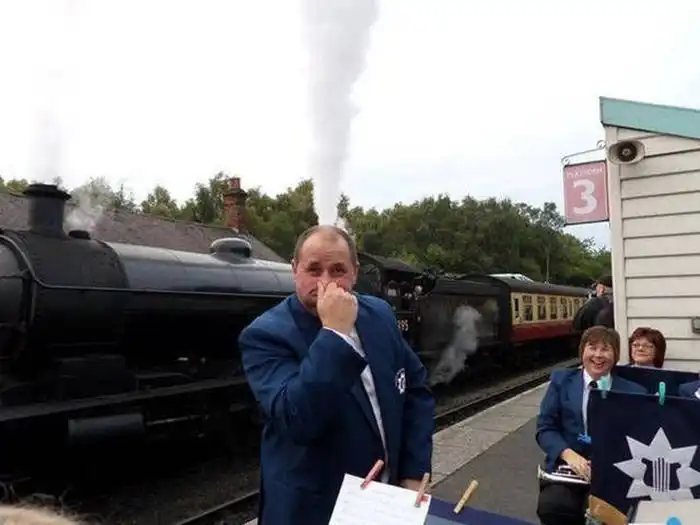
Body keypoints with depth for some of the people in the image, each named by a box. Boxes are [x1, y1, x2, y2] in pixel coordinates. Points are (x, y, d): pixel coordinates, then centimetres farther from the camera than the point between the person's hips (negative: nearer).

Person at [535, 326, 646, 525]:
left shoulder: (633, 392, 8)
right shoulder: (561, 380, 9)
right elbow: (545, 428, 3)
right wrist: (568, 454, -16)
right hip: (566, 466, 1)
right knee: (550, 506, -28)